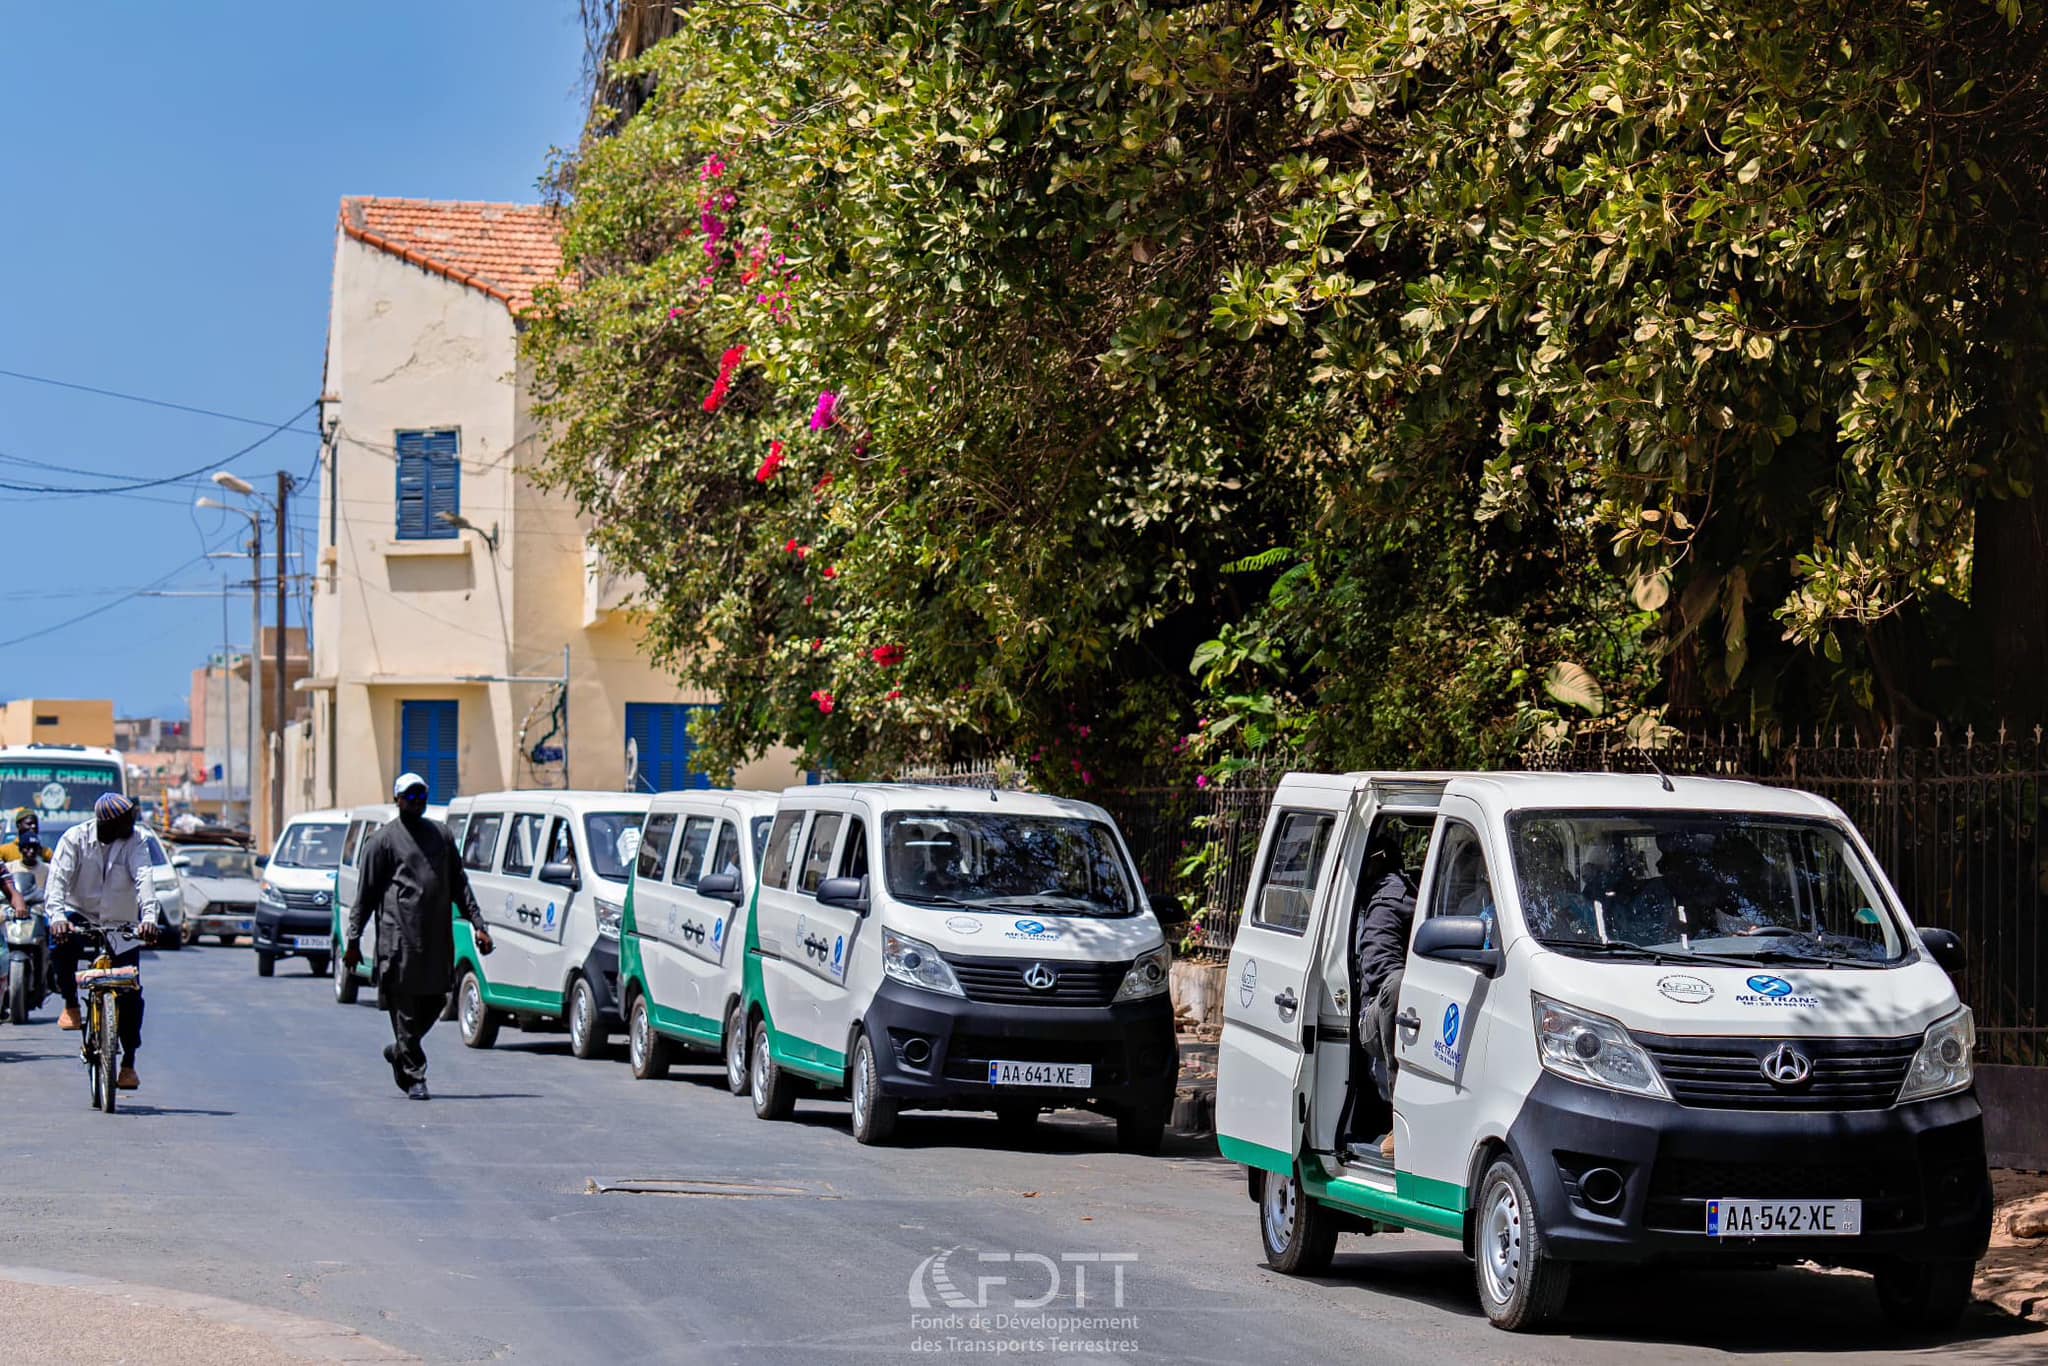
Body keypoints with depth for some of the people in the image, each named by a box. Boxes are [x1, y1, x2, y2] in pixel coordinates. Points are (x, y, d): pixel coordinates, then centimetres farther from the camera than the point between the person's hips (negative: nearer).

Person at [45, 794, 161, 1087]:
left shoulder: (133, 842, -9)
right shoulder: (75, 839, -12)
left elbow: (143, 879, -23)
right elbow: (58, 879, -23)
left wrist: (149, 917, -40)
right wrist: (57, 917, -41)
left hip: (121, 923, 1)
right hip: (80, 915, -1)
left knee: (131, 996, -5)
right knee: (60, 944, -35)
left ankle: (128, 1063, 8)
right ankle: (71, 1005, -11)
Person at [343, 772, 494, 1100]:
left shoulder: (441, 835, 17)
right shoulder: (383, 840, 3)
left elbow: (459, 884, 20)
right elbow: (365, 893, 2)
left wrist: (478, 925, 10)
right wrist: (353, 940, -2)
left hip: (438, 935, 5)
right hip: (399, 935, -5)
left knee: (436, 1000, 7)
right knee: (405, 1005, -5)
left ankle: (399, 1051, 31)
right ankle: (414, 1077, -1)